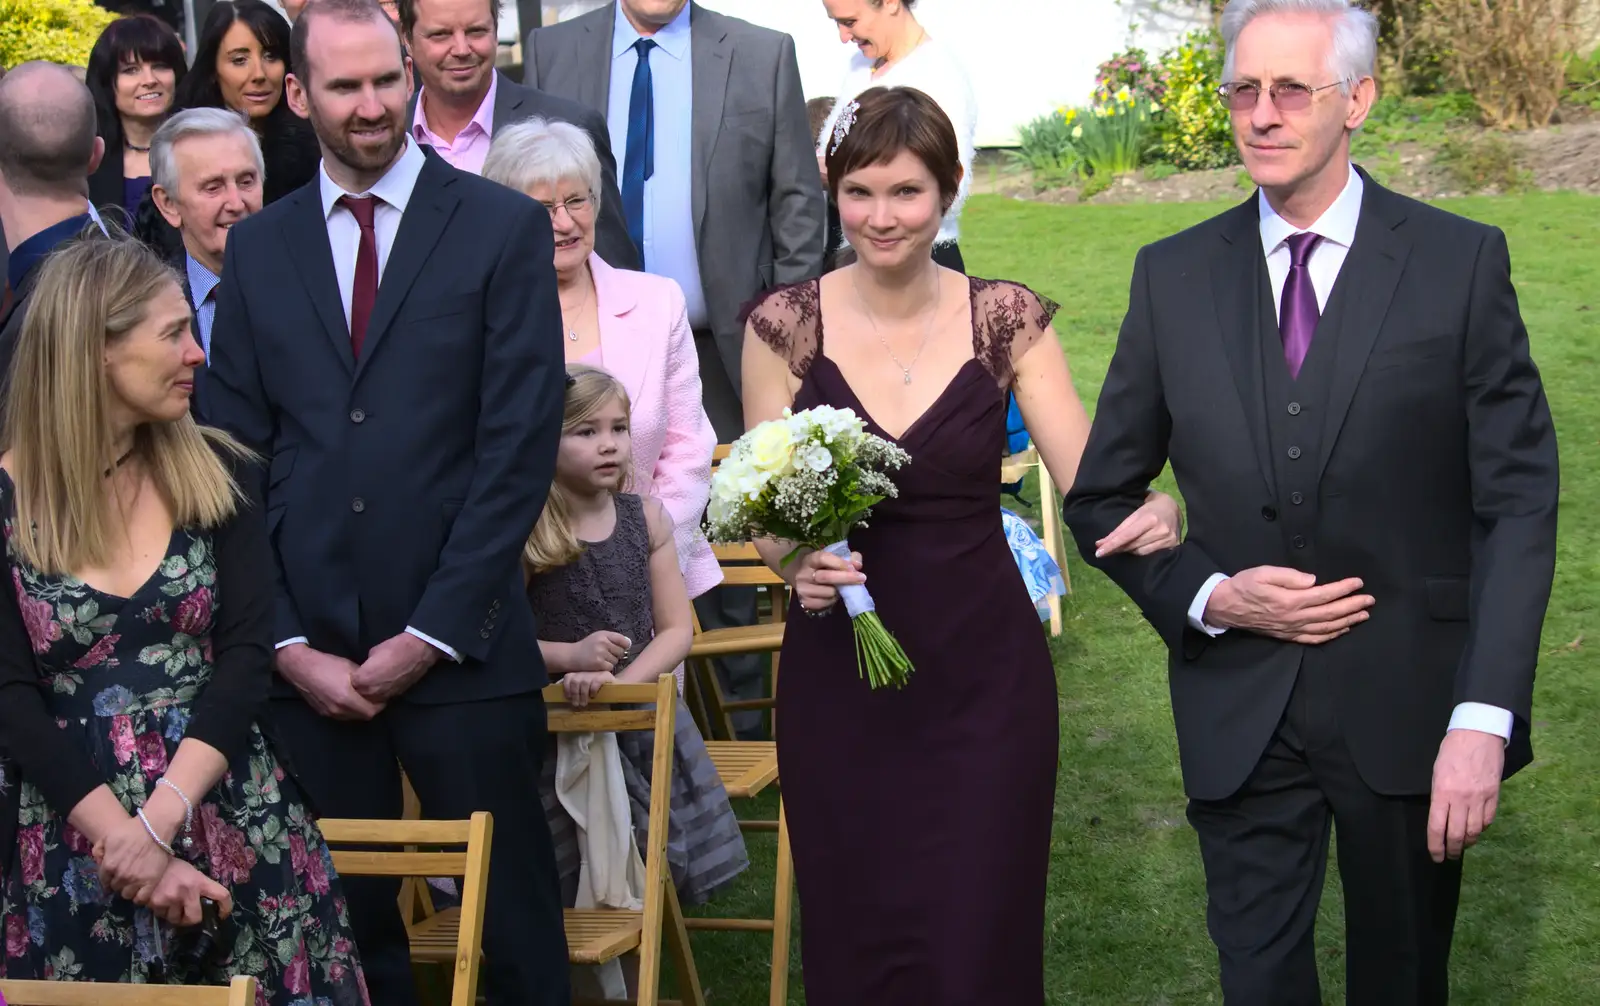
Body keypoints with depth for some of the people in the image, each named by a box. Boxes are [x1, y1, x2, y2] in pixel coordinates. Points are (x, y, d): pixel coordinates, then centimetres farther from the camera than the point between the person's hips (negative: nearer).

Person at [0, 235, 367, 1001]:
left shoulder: (213, 472, 2)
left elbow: (247, 654, -5)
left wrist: (158, 822, -16)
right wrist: (125, 841, -16)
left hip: (231, 828, 2)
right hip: (73, 849, -2)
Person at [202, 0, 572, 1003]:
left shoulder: (505, 227, 0)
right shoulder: (259, 248, 10)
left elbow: (520, 449, -5)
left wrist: (430, 634, -9)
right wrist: (286, 641, -2)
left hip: (460, 650, -2)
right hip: (306, 654, 3)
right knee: (340, 920, 8)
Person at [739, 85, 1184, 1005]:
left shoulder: (1008, 320, -2)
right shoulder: (785, 325, -2)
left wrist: (1154, 514, -29)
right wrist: (796, 562, -20)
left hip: (984, 675, -1)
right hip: (838, 680, 1)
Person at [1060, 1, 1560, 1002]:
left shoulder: (1461, 262, -4)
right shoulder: (1174, 276, 3)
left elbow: (1518, 500, -8)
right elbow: (1101, 496, 9)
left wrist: (1483, 718, -16)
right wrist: (1205, 597, -9)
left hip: (1409, 706, -1)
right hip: (1239, 714, 1)